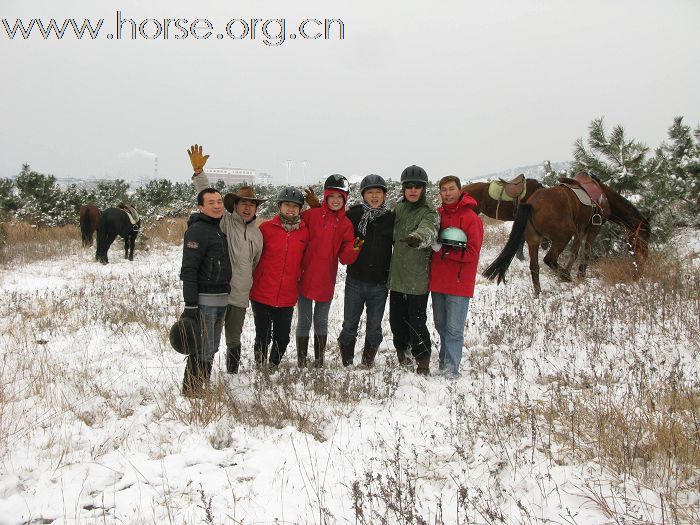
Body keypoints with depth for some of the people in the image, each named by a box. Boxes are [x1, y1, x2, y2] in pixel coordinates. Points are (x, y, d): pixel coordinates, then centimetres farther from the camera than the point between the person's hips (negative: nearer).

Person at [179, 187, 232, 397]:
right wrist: (190, 305, -22)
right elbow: (189, 269, -17)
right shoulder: (197, 230, -12)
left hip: (222, 299, 8)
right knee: (202, 350, -6)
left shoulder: (223, 229, 14)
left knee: (212, 348, 15)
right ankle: (192, 393, 4)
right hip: (204, 299, -8)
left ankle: (204, 388, 25)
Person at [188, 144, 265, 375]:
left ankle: (232, 375, 30)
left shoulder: (257, 233, 13)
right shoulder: (225, 222, -2)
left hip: (240, 296, 5)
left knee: (234, 340, 16)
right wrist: (199, 171, -23)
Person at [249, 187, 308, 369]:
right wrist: (253, 281, 0)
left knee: (282, 339, 11)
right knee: (263, 337, 4)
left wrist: (299, 279, 6)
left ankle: (273, 367, 31)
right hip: (262, 295, -3)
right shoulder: (266, 228, -4)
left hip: (287, 298, 3)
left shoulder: (304, 232, 3)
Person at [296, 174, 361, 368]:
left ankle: (319, 362, 22)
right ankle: (301, 362, 15)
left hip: (326, 280, 2)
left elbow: (345, 258, 1)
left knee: (321, 322, 13)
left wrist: (353, 249, -21)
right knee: (304, 321, 6)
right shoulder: (311, 215, -3)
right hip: (305, 278, -1)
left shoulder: (346, 224, 3)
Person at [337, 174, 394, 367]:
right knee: (349, 326, 6)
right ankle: (347, 364, 21)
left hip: (379, 284, 1)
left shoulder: (391, 219, 2)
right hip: (355, 280, -1)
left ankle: (367, 364, 25)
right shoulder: (354, 214, 0)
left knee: (374, 329, 10)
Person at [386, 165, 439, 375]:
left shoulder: (429, 212, -10)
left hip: (418, 277, -6)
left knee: (416, 320, -4)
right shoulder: (398, 208, 9)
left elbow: (428, 231, -33)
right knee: (396, 318, 14)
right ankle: (402, 350, 36)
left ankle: (423, 361, 12)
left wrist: (418, 237, -54)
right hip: (397, 275, 6)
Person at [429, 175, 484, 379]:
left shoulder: (470, 218, -9)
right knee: (440, 325, 15)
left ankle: (451, 369, -1)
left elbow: (472, 253, -13)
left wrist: (443, 249, -17)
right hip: (438, 281, 6)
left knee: (454, 329, -6)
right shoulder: (437, 214, 8)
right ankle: (444, 361, 29)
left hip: (459, 283, -6)